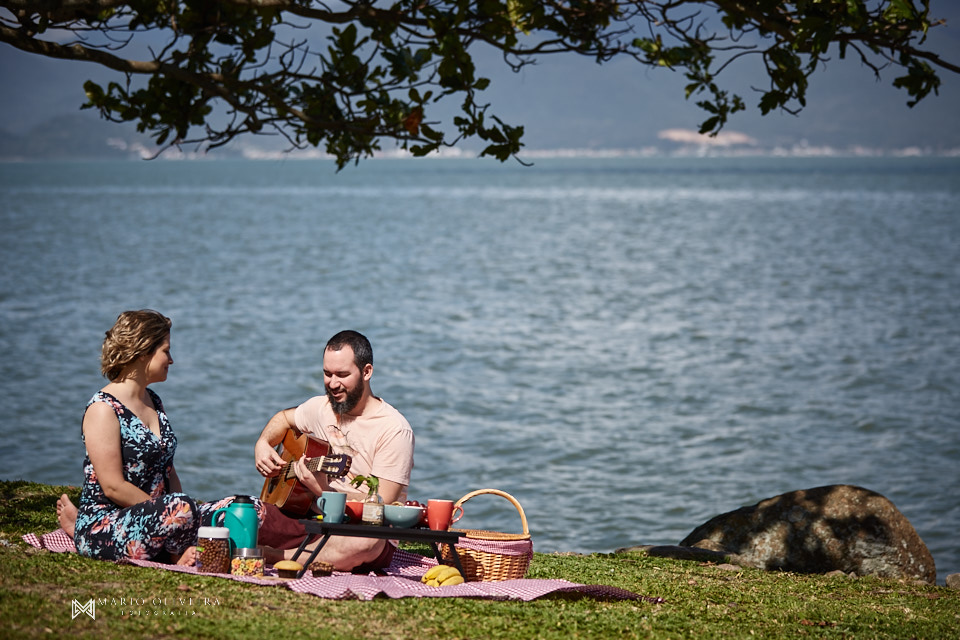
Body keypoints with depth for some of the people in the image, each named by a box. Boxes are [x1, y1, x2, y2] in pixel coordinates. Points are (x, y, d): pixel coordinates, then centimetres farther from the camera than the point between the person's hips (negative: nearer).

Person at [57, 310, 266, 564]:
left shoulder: (153, 402, 18)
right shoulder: (103, 409, -10)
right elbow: (113, 487, -17)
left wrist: (184, 516, 2)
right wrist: (167, 513, -15)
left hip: (147, 521, 8)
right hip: (101, 529, -8)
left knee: (254, 510, -10)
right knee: (180, 508, -39)